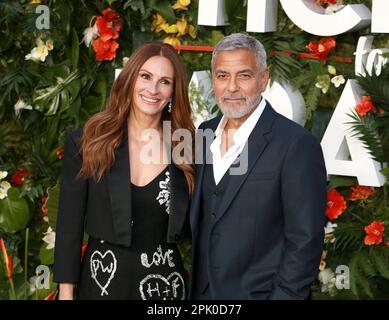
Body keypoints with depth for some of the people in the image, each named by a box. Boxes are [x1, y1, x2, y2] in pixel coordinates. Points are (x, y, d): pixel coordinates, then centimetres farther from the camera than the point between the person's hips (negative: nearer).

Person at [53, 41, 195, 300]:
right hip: (103, 279, -1)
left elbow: (187, 227, 7)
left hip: (165, 282, 2)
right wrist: (66, 292, -5)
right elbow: (69, 226, -2)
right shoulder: (86, 143, -4)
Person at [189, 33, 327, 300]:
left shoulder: (297, 145, -16)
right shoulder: (205, 133, 5)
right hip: (201, 291, 6)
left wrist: (284, 295, -18)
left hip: (259, 293, -5)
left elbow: (305, 241, -16)